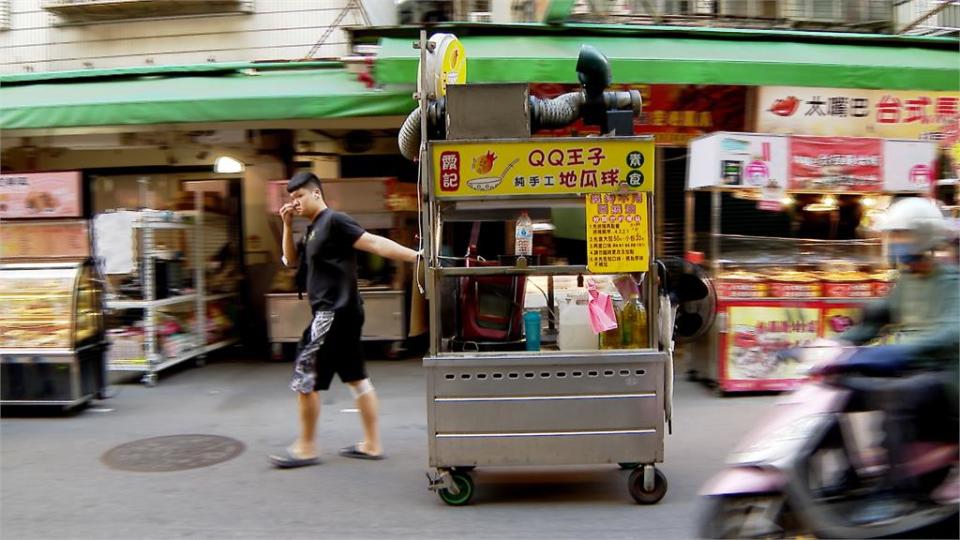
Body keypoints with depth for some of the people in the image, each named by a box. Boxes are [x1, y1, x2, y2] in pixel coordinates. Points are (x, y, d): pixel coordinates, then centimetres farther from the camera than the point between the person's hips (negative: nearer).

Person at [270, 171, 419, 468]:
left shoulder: (334, 221, -12)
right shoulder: (313, 230, 18)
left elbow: (374, 243, -20)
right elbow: (291, 260, 22)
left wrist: (415, 256, -28)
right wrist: (287, 226, 9)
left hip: (335, 313, -10)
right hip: (333, 313, 10)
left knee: (304, 379, -3)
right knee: (356, 377, 10)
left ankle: (306, 448, 9)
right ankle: (372, 444, 17)